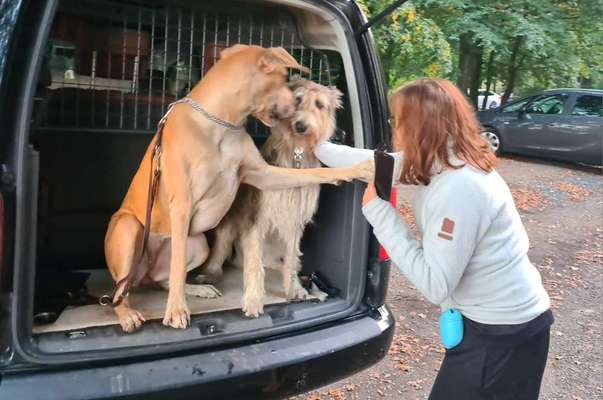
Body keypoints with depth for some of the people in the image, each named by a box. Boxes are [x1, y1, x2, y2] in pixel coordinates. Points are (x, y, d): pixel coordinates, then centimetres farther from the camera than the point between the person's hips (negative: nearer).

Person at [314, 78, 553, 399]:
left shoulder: (458, 189, -30)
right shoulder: (440, 162, -3)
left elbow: (434, 285, -28)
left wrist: (378, 211, -24)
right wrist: (316, 146, 21)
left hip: (504, 331, -8)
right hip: (488, 319, 8)